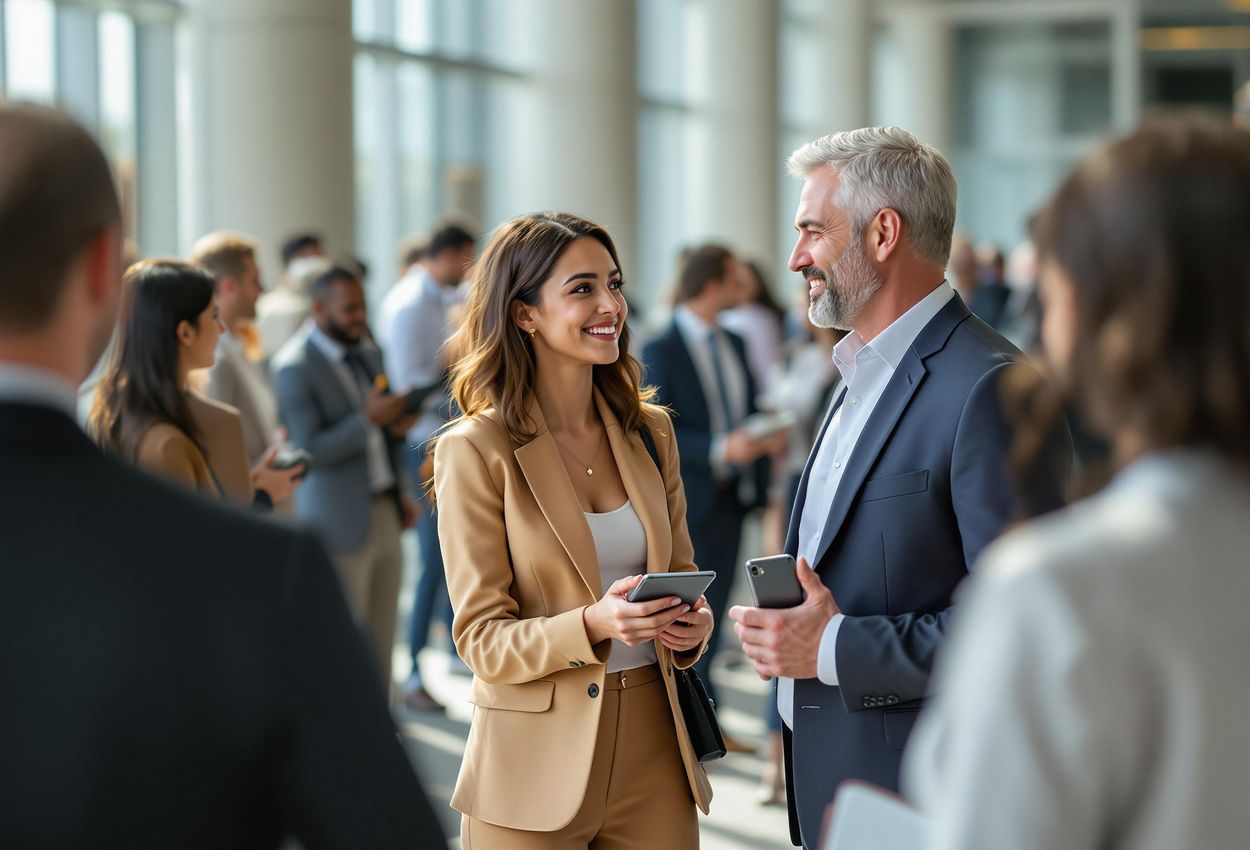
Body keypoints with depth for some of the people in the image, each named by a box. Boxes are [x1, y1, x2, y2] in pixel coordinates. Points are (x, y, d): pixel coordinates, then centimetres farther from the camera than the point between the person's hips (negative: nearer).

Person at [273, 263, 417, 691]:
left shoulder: (369, 355, 12)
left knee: (380, 638, 10)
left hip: (385, 512, 7)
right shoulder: (294, 367, -11)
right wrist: (368, 419, -23)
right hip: (340, 523, -7)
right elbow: (308, 450, -18)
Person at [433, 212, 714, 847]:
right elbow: (482, 640, -10)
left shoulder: (648, 431, 7)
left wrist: (690, 623, -8)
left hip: (654, 749, 4)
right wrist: (594, 624, -27)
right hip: (537, 769, -4)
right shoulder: (475, 450, -9)